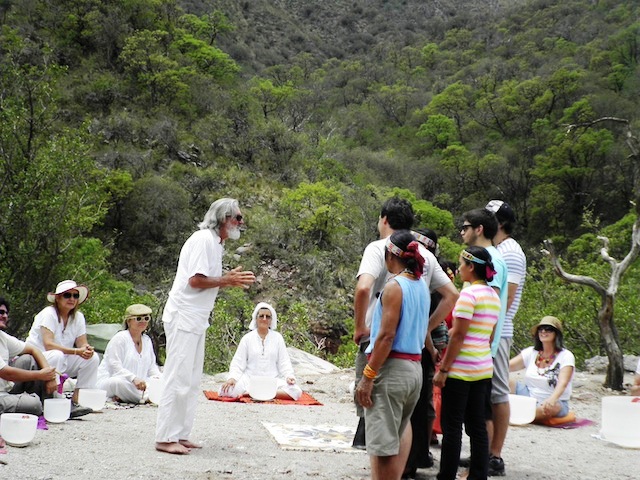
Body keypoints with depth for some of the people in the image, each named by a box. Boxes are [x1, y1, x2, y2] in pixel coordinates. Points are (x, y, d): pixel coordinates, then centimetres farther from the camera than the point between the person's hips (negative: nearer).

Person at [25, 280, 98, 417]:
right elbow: (48, 344, -27)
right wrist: (76, 351, -35)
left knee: (92, 358, -14)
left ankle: (75, 401, -16)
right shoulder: (48, 314, -15)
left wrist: (87, 349, -27)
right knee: (57, 356, -37)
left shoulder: (78, 317, 5)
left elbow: (83, 344, -1)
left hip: (63, 361, 7)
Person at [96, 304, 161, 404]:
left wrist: (157, 377, -5)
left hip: (137, 383, 8)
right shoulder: (119, 338, -9)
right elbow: (115, 367, -19)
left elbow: (152, 366, 19)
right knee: (120, 382, -42)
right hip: (109, 380, -8)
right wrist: (134, 378, -33)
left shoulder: (147, 340, 14)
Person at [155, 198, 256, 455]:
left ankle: (180, 435, 18)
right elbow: (196, 280, -20)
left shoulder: (215, 243, 17)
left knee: (191, 381, 12)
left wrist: (231, 279, 7)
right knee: (178, 378, -9)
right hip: (183, 316, -10)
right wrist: (227, 280, -12)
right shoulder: (203, 239, -13)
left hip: (196, 320, 10)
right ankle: (165, 438, -4)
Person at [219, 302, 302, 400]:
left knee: (296, 391, -29)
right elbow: (238, 362, 6)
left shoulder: (277, 338, 11)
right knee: (227, 390, -31)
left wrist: (289, 376, -11)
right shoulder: (247, 338, 10)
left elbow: (284, 362, 9)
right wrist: (232, 378, -13)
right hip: (250, 380, -1)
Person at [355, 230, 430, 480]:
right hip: (415, 368, 8)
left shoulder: (394, 286, -12)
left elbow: (386, 336, -17)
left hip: (391, 368, -8)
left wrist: (367, 376, -16)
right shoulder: (421, 286, 12)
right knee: (397, 433, 22)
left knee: (383, 443, -3)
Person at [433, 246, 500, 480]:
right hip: (484, 368, 8)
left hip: (461, 370, -8)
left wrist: (443, 369, -13)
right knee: (477, 425, 10)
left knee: (451, 426, -1)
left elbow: (458, 335, -16)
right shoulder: (493, 296, 12)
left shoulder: (469, 294, -14)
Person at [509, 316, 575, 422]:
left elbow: (563, 383, -24)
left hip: (555, 403, -4)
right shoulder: (531, 352, 6)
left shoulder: (566, 356, -8)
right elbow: (507, 366, -3)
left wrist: (552, 399, -44)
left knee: (551, 408, -41)